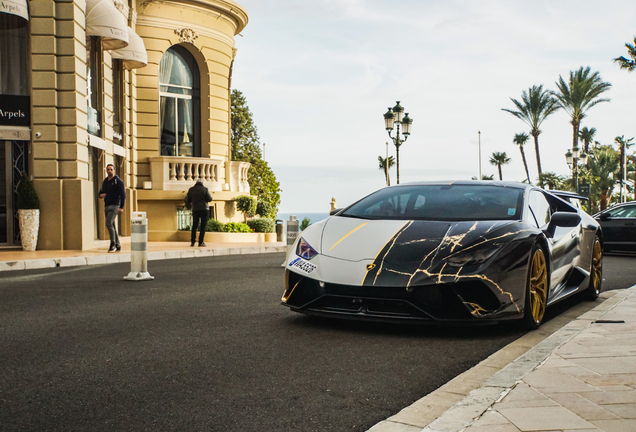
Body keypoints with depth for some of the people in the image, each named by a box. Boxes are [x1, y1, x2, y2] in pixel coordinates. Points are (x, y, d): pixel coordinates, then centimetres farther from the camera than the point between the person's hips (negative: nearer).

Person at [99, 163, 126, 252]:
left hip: (115, 206, -7)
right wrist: (101, 195, -1)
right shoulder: (104, 182, 15)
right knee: (111, 226, 7)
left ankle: (113, 244, -12)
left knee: (109, 223, -20)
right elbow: (101, 192, 25)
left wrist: (121, 207, -17)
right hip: (107, 206, 7)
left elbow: (123, 195, -10)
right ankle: (118, 245, 13)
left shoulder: (118, 181, -5)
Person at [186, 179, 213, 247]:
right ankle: (201, 242, -6)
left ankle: (192, 242, 7)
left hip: (195, 210, 3)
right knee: (203, 226, 0)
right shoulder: (205, 189, -2)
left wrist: (188, 204, 31)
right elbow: (210, 199, -5)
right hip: (204, 209, -3)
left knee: (194, 226, 11)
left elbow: (188, 200, 10)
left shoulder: (191, 189, 6)